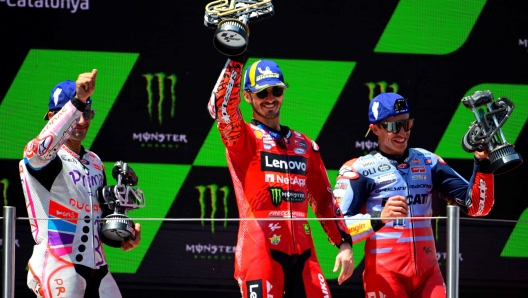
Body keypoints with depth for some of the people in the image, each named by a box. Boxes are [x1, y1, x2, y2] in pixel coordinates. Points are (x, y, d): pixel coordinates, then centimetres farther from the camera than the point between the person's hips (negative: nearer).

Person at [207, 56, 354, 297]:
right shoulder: (243, 139, 4)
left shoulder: (305, 146, 20)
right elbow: (220, 106, -17)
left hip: (302, 252, 5)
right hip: (259, 250, -5)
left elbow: (324, 200, 22)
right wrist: (236, 60, -25)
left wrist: (344, 243, 11)